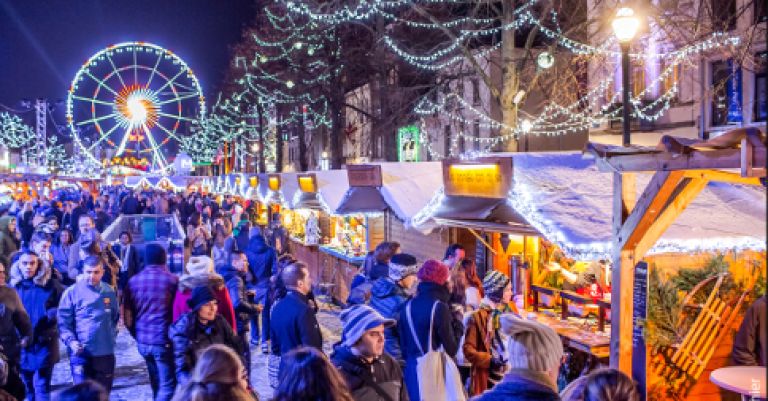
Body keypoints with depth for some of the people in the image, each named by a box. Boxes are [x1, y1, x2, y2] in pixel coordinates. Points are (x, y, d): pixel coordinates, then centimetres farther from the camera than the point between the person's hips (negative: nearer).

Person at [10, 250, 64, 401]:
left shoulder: (51, 284, -4)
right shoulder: (13, 285, 2)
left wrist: (51, 314, -11)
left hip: (45, 341, -3)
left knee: (41, 385, -5)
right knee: (27, 385, 14)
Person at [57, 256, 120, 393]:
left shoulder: (110, 292, 6)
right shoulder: (72, 292, -6)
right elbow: (63, 321, -4)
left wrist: (111, 335, 9)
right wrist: (71, 341, -16)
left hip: (105, 352, 3)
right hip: (81, 352, -3)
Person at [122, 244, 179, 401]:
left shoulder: (133, 281, 3)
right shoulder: (173, 280, -6)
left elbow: (127, 316, 5)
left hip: (143, 341, 5)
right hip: (164, 340, -5)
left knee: (157, 384, 22)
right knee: (167, 387, -1)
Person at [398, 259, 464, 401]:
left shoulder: (407, 307, 5)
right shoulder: (439, 307, -13)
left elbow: (403, 344, 11)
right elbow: (451, 349, -12)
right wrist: (458, 327, 2)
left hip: (412, 371, 6)